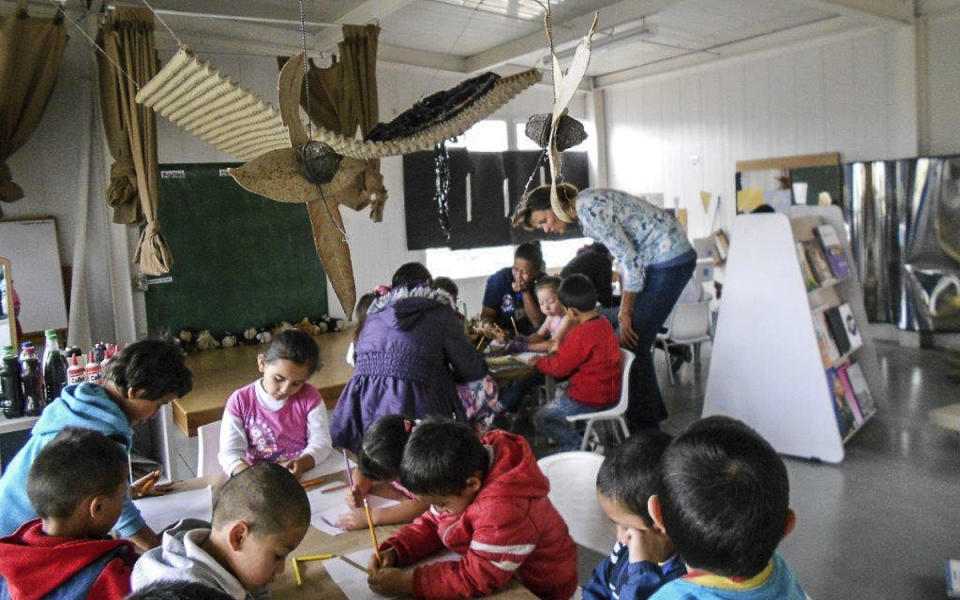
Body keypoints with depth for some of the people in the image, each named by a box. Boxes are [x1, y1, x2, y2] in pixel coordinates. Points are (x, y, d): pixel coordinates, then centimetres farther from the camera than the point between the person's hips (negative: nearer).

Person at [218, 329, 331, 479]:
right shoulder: (239, 401, -2)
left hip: (304, 475, 0)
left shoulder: (310, 398, -2)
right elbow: (230, 453, -7)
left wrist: (303, 463, -26)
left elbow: (321, 443, -4)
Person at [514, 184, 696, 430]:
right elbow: (626, 256, 15)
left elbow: (630, 260, -20)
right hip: (659, 259, 10)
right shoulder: (584, 207, 11)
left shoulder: (589, 209, -20)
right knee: (631, 339, 13)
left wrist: (625, 313, -11)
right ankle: (652, 410, 27)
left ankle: (643, 425, 4)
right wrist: (625, 309, 13)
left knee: (632, 341, -7)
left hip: (669, 259, -10)